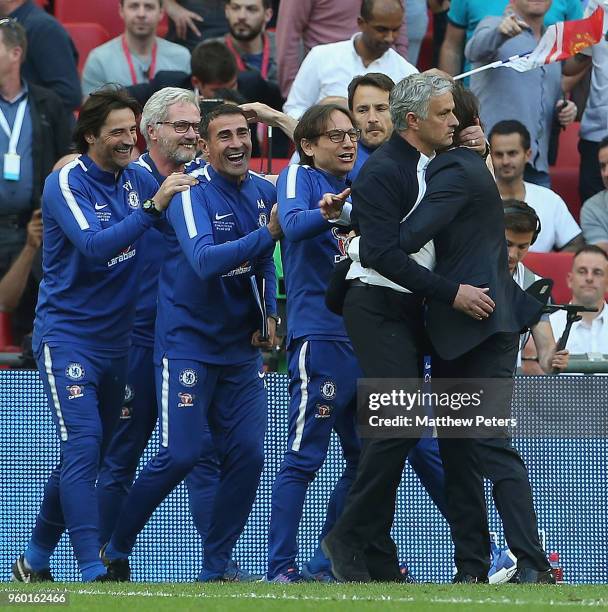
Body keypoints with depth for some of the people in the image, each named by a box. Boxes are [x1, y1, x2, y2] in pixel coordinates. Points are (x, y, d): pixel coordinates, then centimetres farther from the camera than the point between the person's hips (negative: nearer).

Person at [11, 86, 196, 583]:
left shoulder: (138, 179, 6)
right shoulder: (66, 184, -13)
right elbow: (95, 245, -27)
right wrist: (153, 206, -34)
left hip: (116, 338, 7)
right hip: (67, 335, -7)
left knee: (87, 457, 12)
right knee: (82, 447, -16)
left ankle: (36, 560, 26)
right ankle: (94, 573, -20)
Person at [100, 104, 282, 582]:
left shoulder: (264, 192, 6)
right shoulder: (192, 193, -15)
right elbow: (205, 261, -31)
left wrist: (268, 313, 7)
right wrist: (268, 232, -39)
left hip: (242, 345, 6)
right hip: (188, 342, -6)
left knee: (247, 454, -2)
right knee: (181, 454, -12)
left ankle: (215, 569, 8)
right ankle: (115, 551, 7)